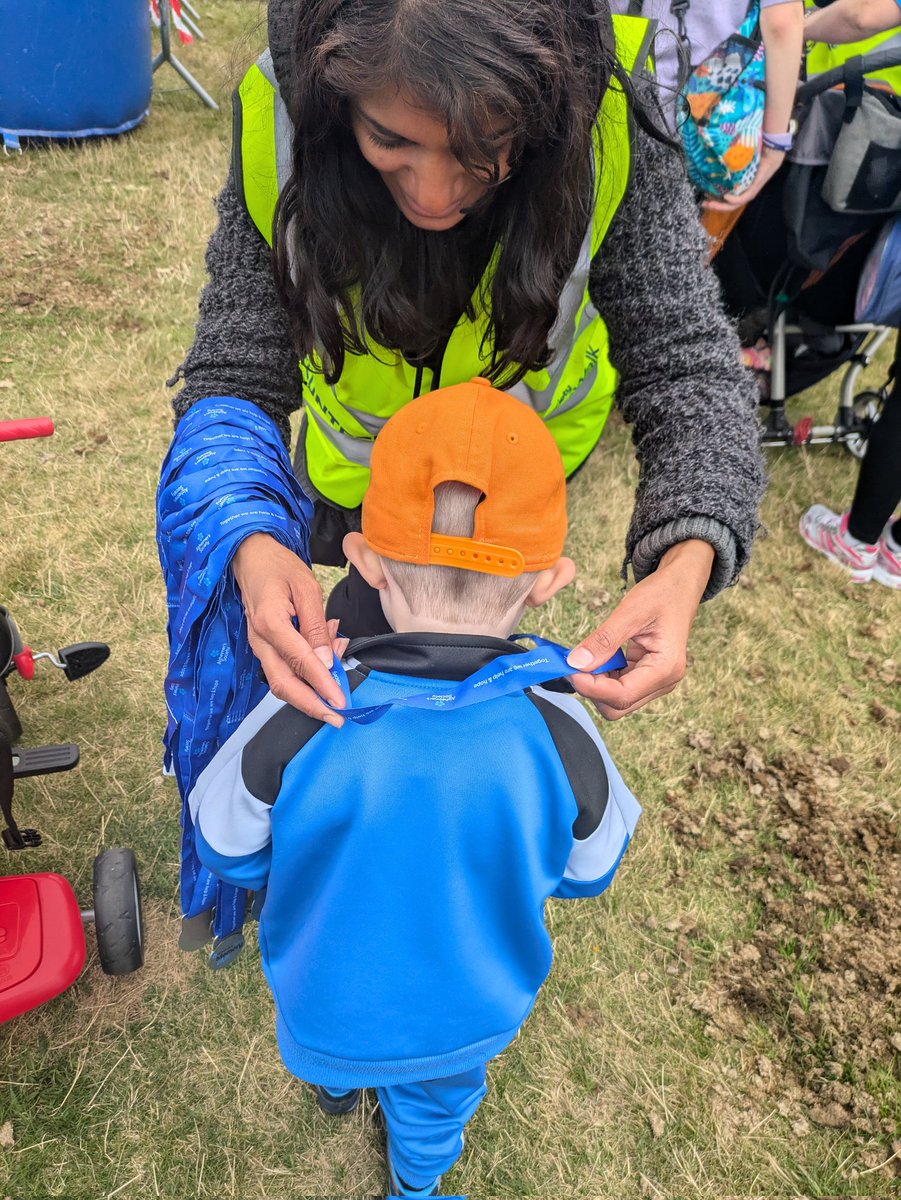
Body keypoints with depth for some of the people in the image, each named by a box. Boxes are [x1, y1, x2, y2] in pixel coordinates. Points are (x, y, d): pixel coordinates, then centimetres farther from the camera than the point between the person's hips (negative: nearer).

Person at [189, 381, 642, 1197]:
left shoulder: (295, 725, -37)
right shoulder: (562, 738, -33)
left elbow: (228, 851, -16)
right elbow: (586, 872, -12)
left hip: (326, 1000, 0)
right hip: (471, 1016, 1)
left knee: (333, 1043, 38)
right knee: (439, 1098, 36)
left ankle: (337, 1083, 72)